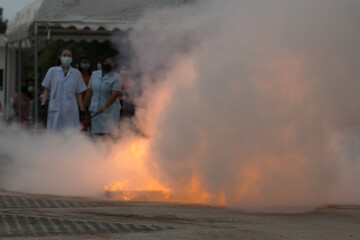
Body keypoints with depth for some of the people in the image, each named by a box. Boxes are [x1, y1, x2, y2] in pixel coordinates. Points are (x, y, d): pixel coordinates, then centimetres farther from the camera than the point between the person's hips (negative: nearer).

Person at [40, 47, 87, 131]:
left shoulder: (76, 73, 7)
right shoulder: (52, 71, 5)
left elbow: (78, 93, 9)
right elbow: (47, 90, 7)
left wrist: (82, 110, 6)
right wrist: (43, 105, -2)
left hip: (70, 110, 1)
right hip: (55, 109, -1)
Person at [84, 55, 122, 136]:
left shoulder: (116, 77, -5)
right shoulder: (95, 74, 13)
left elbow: (115, 94, -15)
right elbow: (90, 92, 16)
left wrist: (105, 106, -27)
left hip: (109, 110, -5)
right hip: (95, 110, 5)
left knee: (108, 133, -11)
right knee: (97, 133, 2)